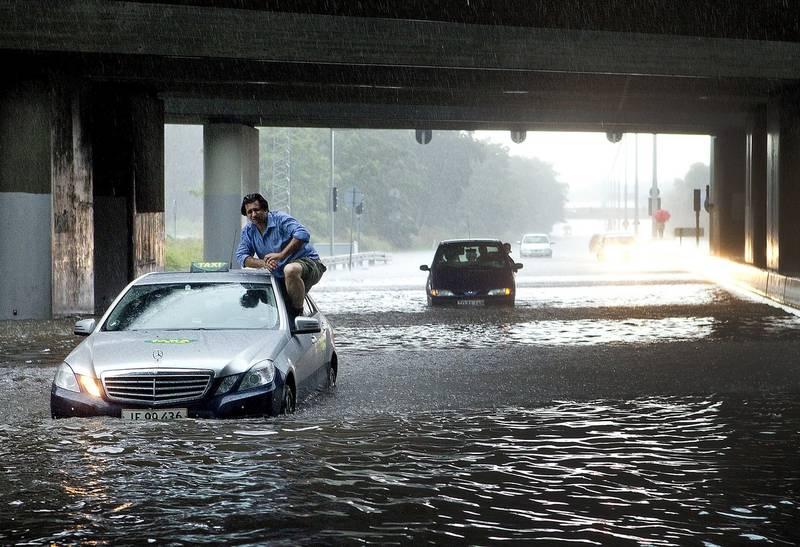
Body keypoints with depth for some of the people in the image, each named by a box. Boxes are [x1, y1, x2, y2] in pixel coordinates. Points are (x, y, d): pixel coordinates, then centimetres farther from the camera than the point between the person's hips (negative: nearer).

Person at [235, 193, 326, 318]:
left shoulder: (280, 218, -12)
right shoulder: (248, 231, 7)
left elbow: (303, 234, -27)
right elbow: (241, 256, -3)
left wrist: (281, 255, -34)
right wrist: (263, 263, -22)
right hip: (281, 277, 7)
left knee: (290, 270, -39)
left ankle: (298, 313, -26)